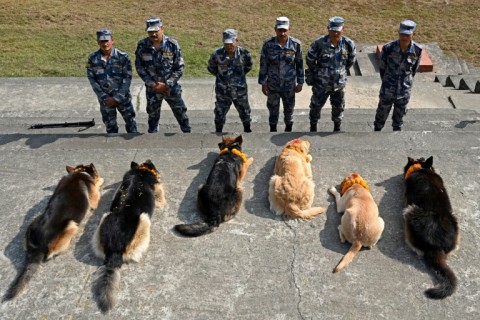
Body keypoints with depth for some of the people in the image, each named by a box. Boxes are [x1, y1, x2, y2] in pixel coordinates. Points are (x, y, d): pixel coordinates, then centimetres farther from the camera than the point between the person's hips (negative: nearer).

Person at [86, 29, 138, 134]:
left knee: (130, 121, 9)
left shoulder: (122, 56, -11)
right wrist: (104, 97, -9)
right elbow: (92, 79, -3)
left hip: (122, 96, -1)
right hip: (105, 98, 2)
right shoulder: (92, 58, -5)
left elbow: (127, 78, -11)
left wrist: (117, 97, -15)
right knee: (110, 125, 13)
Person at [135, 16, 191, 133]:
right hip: (152, 88, 1)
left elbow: (180, 68, -9)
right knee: (153, 115, 16)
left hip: (171, 87, -1)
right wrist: (152, 83, -11)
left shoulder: (172, 45, -13)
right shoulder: (142, 46, -9)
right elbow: (139, 67, 0)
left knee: (181, 114, 8)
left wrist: (167, 84, -15)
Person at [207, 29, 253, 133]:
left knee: (244, 111, 17)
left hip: (240, 89, 1)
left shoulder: (244, 53, -11)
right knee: (220, 113, 11)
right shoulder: (217, 54, -13)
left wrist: (241, 74, 5)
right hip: (222, 90, 0)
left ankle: (247, 130, 40)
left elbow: (249, 66, 10)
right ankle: (218, 132, 30)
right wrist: (221, 75, 3)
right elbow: (210, 68, 5)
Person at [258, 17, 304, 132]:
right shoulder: (268, 44, -13)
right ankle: (273, 130, 38)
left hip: (290, 84, 1)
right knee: (273, 108, 16)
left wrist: (300, 82, 1)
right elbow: (263, 65, -5)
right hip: (273, 84, 0)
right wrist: (263, 83, -4)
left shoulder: (296, 44, -11)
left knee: (289, 108, 18)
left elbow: (299, 64, -1)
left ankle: (288, 129, 42)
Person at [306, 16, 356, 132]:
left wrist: (341, 71, 12)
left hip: (339, 83, 2)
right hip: (321, 83, -2)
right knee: (316, 106, 14)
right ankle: (313, 128, 37)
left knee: (338, 107, 18)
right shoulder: (319, 43, -20)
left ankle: (337, 128, 41)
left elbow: (351, 61, 7)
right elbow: (309, 60, -4)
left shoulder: (348, 44, -12)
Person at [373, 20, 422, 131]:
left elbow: (414, 70, 5)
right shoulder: (388, 48, -18)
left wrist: (406, 83, 13)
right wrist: (386, 82, 10)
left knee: (399, 117, 18)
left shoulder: (417, 51, -12)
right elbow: (382, 68, -2)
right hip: (387, 91, -1)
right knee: (381, 116, 13)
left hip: (404, 92, 2)